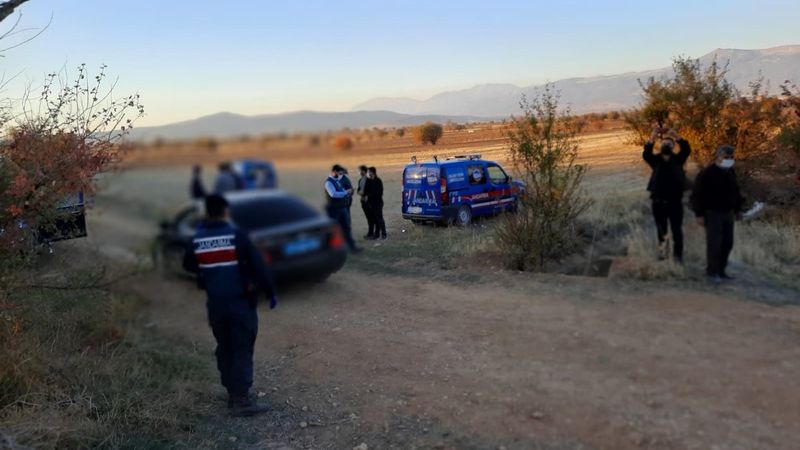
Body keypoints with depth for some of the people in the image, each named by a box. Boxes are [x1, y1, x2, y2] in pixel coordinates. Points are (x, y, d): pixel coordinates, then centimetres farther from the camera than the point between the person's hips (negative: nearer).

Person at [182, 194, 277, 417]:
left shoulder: (197, 240, -2)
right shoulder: (237, 236, -14)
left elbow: (188, 265, 15)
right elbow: (258, 266, -13)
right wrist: (270, 292, -3)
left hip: (215, 304, 5)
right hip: (241, 302, -5)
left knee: (225, 349, 17)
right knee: (242, 350, -1)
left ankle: (232, 393, 25)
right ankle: (241, 400, -2)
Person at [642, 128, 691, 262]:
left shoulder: (678, 159, 2)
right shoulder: (656, 160, 2)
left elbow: (687, 150, -17)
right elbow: (645, 154, -18)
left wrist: (677, 137, -34)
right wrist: (652, 139, -35)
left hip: (675, 201, -1)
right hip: (658, 202, 1)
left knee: (677, 230, 4)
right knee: (661, 230, 12)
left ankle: (678, 255, 13)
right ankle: (662, 250, 27)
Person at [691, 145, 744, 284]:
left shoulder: (731, 172, 6)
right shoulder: (707, 173, -16)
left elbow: (736, 191, 19)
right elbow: (697, 194, -15)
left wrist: (738, 209, 18)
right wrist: (699, 214, -18)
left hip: (728, 213, 7)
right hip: (712, 214, -7)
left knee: (727, 243, 8)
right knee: (714, 244, -7)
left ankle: (721, 270, 20)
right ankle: (712, 272, 4)